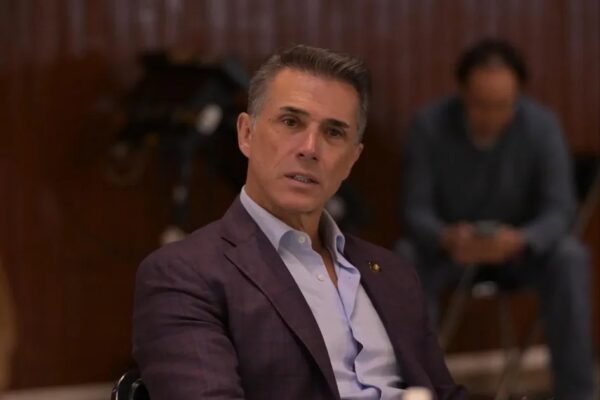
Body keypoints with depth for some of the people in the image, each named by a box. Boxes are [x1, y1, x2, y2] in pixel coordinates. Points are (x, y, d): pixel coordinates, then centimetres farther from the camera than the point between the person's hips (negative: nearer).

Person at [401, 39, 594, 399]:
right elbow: (416, 210, -17)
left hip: (520, 242, 0)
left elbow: (560, 210, -20)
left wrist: (520, 240, -42)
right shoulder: (430, 125, -19)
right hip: (449, 242, 0)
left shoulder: (542, 125, -19)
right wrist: (447, 237, -41)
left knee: (570, 259, -31)